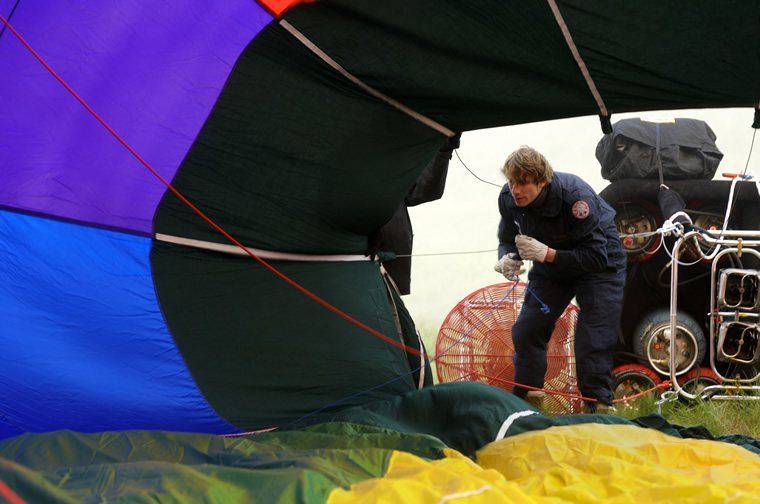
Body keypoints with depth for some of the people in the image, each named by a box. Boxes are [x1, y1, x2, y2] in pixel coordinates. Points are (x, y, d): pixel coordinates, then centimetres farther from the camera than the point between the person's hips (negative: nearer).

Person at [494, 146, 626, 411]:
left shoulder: (575, 197, -36)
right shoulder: (508, 198, -19)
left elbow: (596, 256, -34)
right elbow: (507, 240, -1)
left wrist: (548, 254, -41)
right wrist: (507, 258, -25)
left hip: (600, 263, -5)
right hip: (550, 267, 5)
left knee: (593, 340, -17)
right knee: (526, 330, -4)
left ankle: (598, 407, -9)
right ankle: (524, 401, 9)